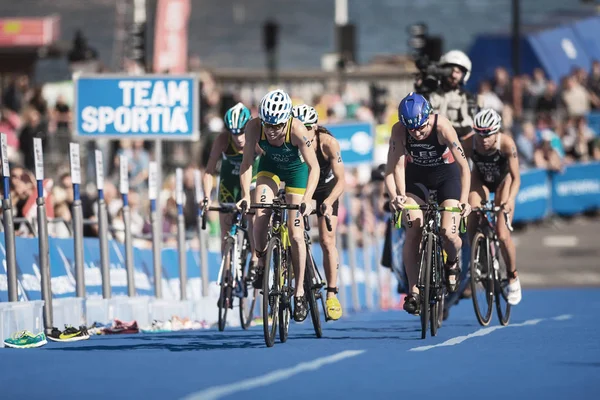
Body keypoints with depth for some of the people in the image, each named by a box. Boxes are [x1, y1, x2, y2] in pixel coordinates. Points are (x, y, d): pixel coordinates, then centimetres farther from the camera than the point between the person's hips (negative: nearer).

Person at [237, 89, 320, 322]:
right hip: (270, 167, 2)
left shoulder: (297, 131, -36)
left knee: (295, 234, -6)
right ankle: (261, 264, 4)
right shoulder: (254, 127, -30)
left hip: (296, 170, -2)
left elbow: (314, 167, -32)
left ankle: (299, 292, 6)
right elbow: (247, 163, -23)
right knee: (260, 216, -23)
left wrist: (307, 199, -44)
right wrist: (245, 195, -34)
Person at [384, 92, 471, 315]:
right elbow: (396, 166, -28)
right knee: (413, 232, -14)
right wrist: (397, 196, -45)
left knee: (448, 232, -17)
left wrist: (464, 200, -41)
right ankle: (413, 291, -7)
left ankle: (452, 263, 17)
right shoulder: (399, 130, -25)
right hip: (416, 175, 2)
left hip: (446, 174, -2)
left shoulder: (442, 127, -31)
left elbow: (463, 166, -32)